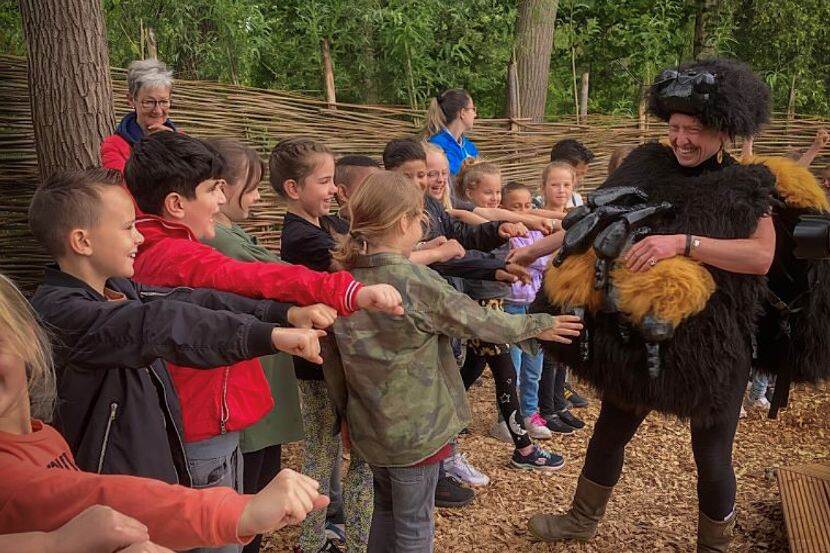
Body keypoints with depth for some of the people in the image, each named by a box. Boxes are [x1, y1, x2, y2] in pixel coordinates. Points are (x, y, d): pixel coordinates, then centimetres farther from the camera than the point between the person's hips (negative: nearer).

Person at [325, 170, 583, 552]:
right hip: (414, 429, -6)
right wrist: (538, 325, 4)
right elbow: (480, 322, -11)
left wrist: (345, 410, 18)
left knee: (386, 507, 25)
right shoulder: (416, 280, -21)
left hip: (368, 426, 6)